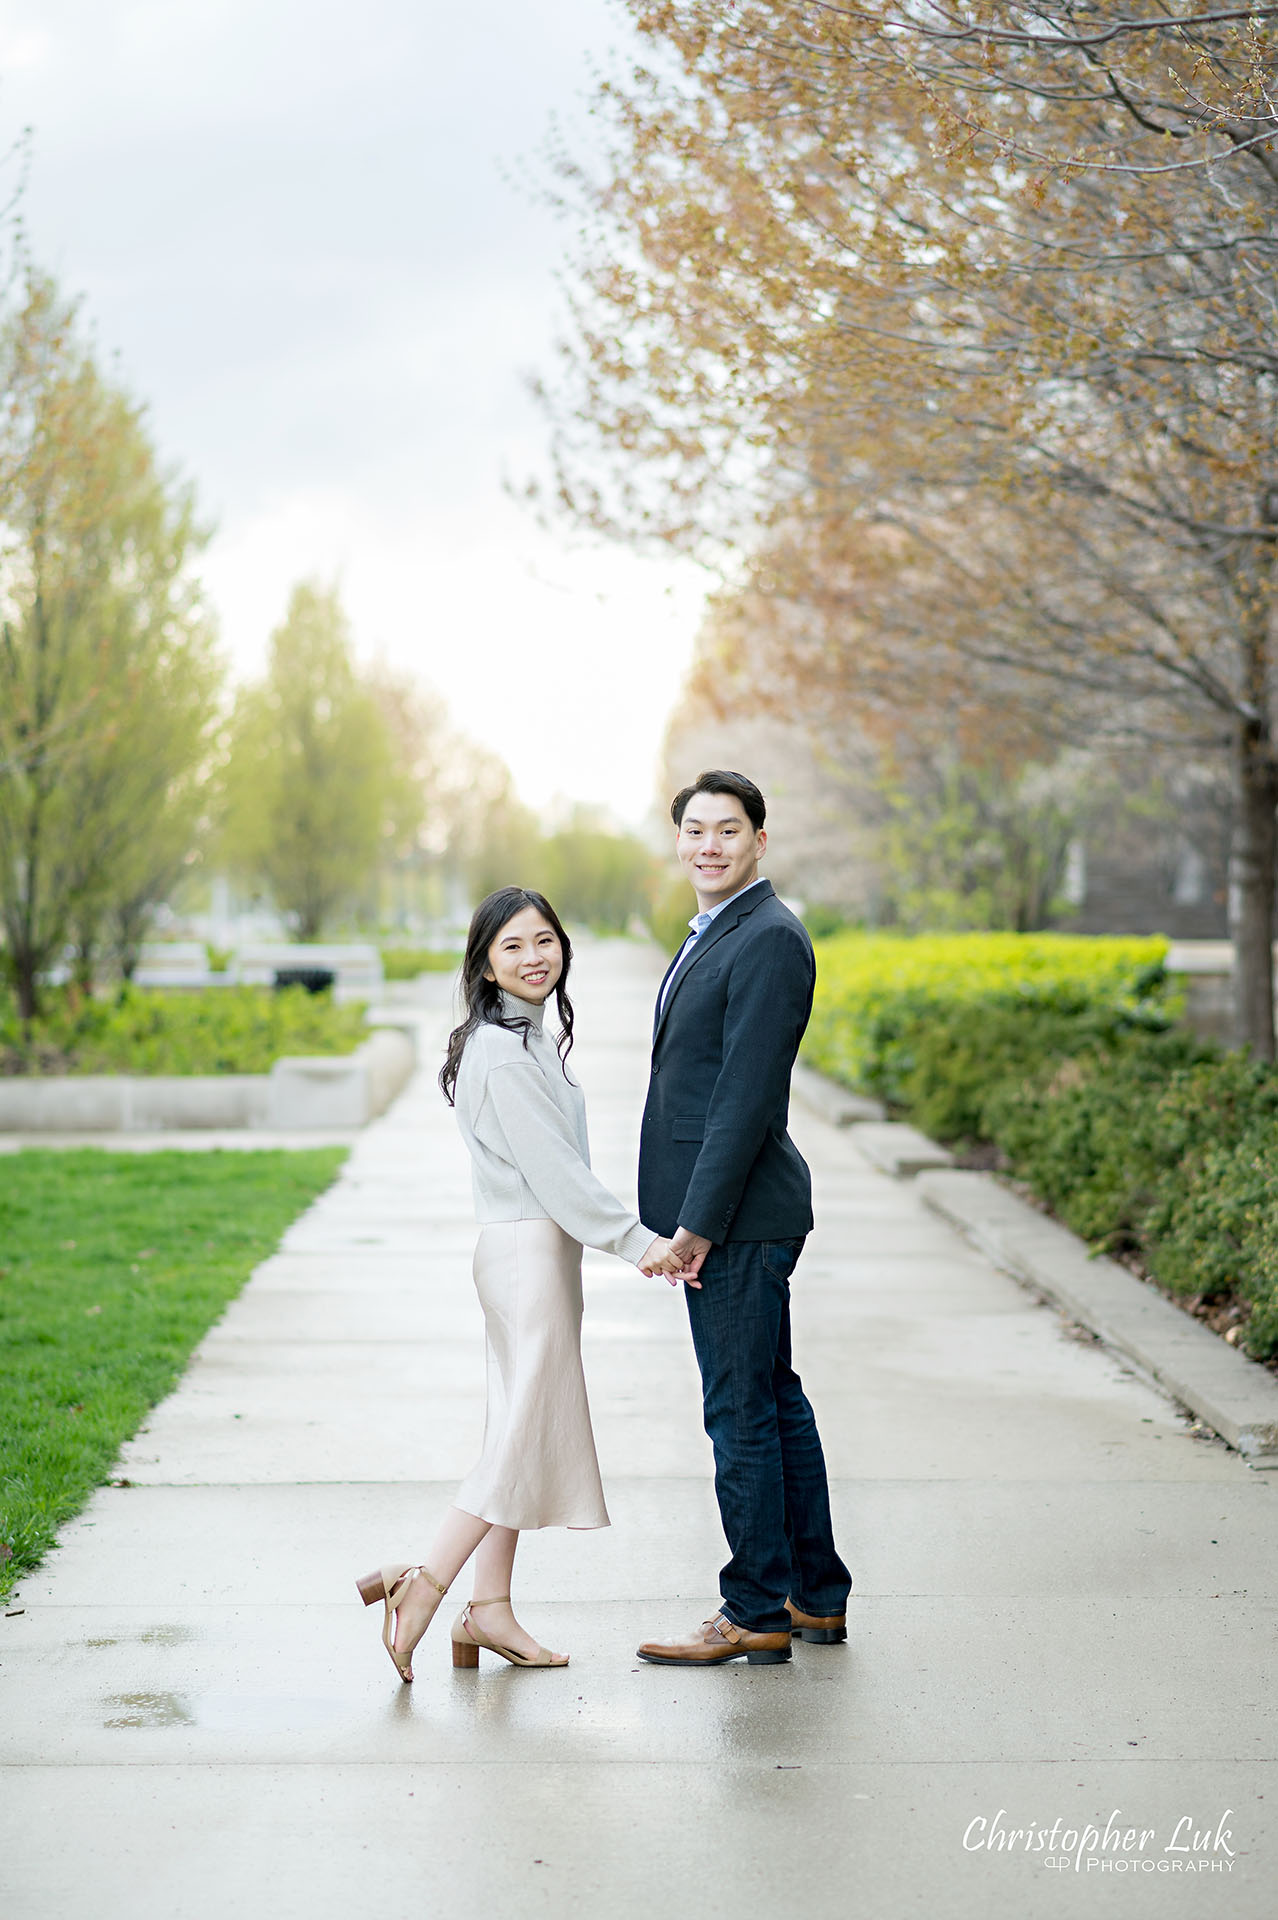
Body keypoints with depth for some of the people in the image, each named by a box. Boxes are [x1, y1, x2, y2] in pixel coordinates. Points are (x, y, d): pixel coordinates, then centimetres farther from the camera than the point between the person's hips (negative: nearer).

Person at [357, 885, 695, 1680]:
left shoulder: (530, 1039, 15)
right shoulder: (503, 1052, -16)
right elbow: (552, 1170, -19)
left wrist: (645, 1239, 13)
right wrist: (640, 1242, -17)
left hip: (541, 1250, 10)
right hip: (529, 1251, -10)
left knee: (522, 1429, 10)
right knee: (528, 1432, -8)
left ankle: (491, 1609, 13)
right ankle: (420, 1586, -5)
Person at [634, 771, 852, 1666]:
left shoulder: (769, 939, -15)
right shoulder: (713, 937, 18)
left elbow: (749, 1095, -20)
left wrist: (699, 1221, -21)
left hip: (739, 1215, -10)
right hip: (721, 1216, 10)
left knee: (743, 1408, -4)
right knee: (773, 1399, 15)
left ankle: (758, 1613, 4)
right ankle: (816, 1593, 24)